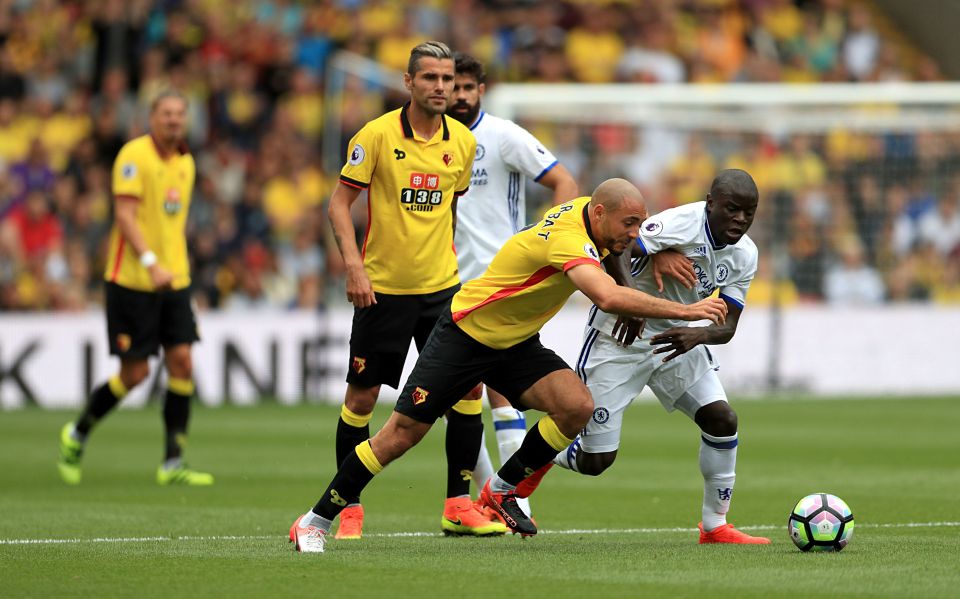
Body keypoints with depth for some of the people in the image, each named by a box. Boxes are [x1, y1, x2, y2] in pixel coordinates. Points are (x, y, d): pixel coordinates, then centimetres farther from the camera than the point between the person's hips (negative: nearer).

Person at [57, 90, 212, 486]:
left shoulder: (186, 162, 12)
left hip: (173, 279, 6)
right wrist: (150, 262, -29)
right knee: (135, 372, -4)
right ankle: (77, 434, 20)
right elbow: (125, 214, -19)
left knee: (182, 362, -5)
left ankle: (173, 463, 0)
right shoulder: (135, 155, -11)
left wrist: (177, 266, 18)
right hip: (132, 280, -6)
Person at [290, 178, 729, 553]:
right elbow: (608, 297, -50)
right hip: (464, 336, -8)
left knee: (577, 405, -17)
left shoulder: (586, 209, -6)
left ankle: (503, 489, 2)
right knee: (401, 434, -5)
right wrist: (684, 311, -46)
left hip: (516, 344, 8)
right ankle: (315, 522, 8)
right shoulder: (568, 240, -32)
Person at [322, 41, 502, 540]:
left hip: (441, 286, 4)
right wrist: (354, 264, -18)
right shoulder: (377, 135, -10)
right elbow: (340, 202, -7)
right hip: (382, 288, -4)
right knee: (361, 396, 1)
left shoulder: (463, 141, 3)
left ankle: (459, 504, 4)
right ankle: (348, 505, 15)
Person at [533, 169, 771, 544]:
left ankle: (715, 526, 6)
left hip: (677, 338, 6)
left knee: (721, 418, -10)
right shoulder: (681, 224, -26)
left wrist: (698, 335, -28)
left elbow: (727, 326, -7)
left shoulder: (744, 254, -4)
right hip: (619, 337, -6)